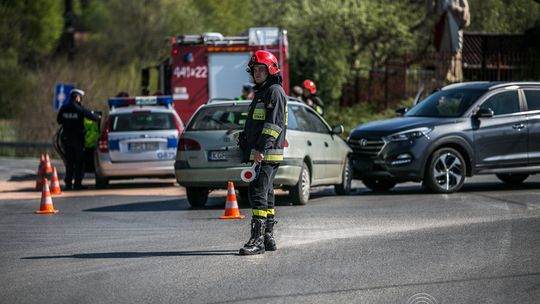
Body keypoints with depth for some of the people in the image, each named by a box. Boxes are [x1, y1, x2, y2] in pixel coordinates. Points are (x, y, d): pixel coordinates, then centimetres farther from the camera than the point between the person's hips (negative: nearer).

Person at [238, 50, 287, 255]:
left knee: (258, 194, -15)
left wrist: (261, 149, -25)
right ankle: (268, 238, 17)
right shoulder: (261, 92, 24)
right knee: (266, 195, 12)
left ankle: (257, 240, -19)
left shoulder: (275, 92, -9)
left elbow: (273, 124, -19)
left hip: (267, 154, -11)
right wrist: (248, 146, 24)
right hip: (258, 154, 11)